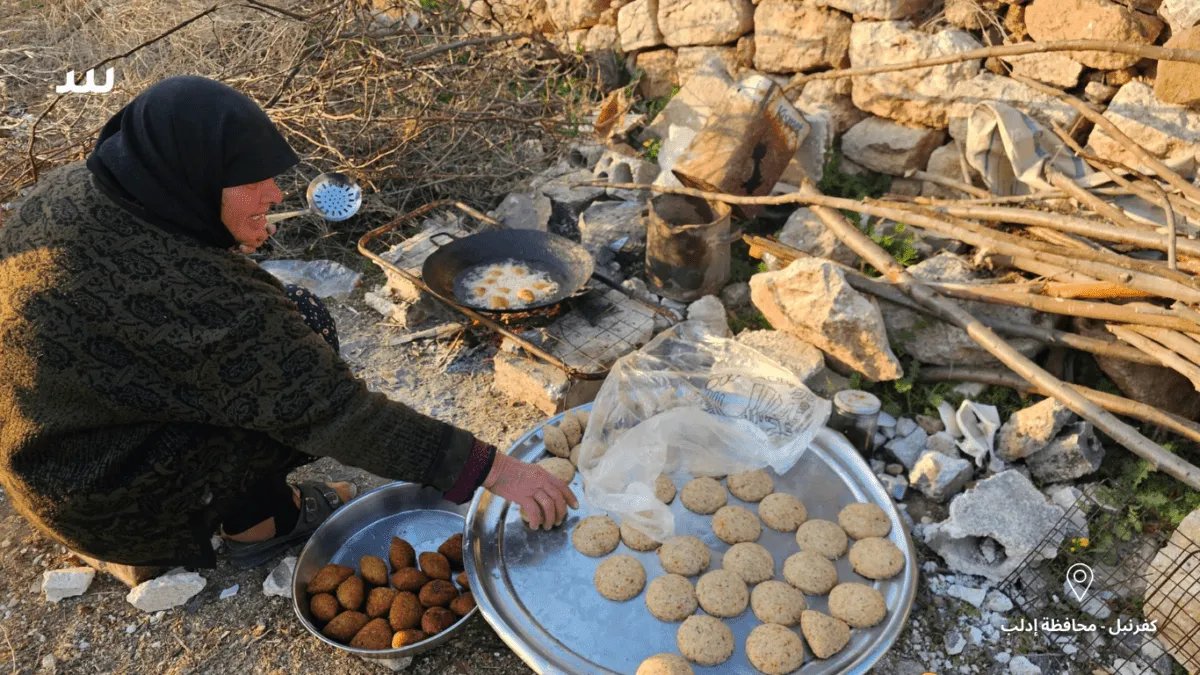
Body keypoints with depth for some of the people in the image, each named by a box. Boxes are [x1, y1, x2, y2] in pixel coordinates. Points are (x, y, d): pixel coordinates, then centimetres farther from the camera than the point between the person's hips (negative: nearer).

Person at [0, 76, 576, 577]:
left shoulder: (68, 190, -8)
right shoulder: (187, 291, -33)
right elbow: (331, 409, -31)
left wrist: (226, 243, -4)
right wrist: (489, 469, -26)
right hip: (110, 500, -8)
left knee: (279, 332, 10)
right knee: (304, 329, -9)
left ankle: (245, 504, 18)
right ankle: (251, 523, 8)